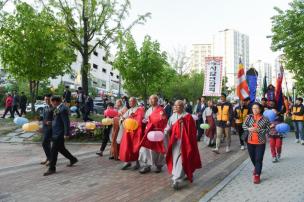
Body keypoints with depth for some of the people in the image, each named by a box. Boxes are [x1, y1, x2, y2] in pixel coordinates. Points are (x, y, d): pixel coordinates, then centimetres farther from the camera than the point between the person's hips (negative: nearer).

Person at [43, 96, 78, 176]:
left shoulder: (63, 109, -19)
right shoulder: (57, 109, 10)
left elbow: (66, 122, -21)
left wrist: (66, 134, -20)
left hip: (59, 134, -10)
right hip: (56, 133, 10)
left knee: (53, 150, -4)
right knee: (61, 148, 20)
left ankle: (52, 168, 6)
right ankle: (73, 159, 35)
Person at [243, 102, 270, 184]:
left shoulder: (265, 119, -7)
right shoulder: (249, 117, 1)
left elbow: (268, 130, -9)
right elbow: (244, 125, 3)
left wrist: (258, 130, -21)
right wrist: (249, 129, -17)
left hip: (260, 142, -3)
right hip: (250, 142, 4)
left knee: (259, 159, -4)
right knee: (252, 157, 19)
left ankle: (257, 176, 5)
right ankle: (256, 168, 48)